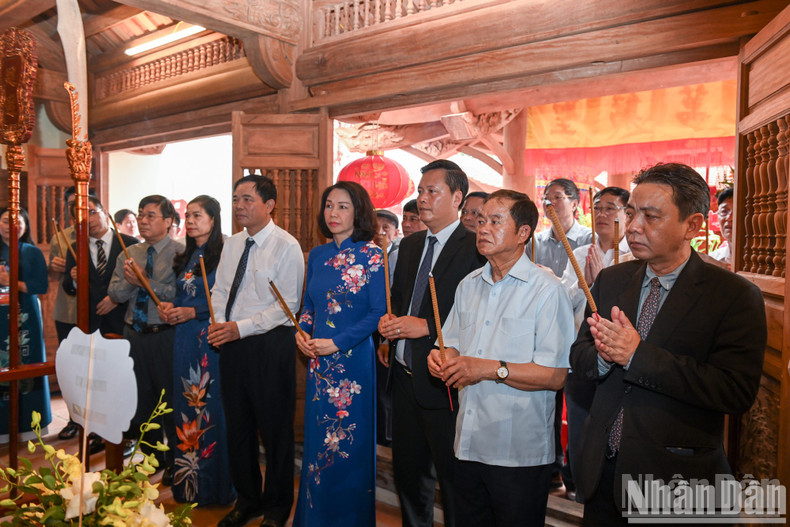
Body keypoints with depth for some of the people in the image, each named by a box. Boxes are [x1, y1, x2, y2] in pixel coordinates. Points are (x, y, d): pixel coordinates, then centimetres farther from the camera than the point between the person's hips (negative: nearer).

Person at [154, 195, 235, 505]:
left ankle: (212, 485, 13)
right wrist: (169, 307, 1)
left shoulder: (223, 254, -9)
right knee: (185, 406, 12)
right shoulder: (187, 257, 15)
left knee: (210, 407, -2)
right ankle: (186, 480, 25)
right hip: (184, 339, 8)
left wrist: (193, 312, -17)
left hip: (211, 339, -7)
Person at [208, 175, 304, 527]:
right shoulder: (231, 244, 10)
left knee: (275, 429, 6)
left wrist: (241, 327, -19)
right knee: (237, 426, 16)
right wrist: (218, 323, -5)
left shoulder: (287, 246, -11)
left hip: (270, 344, -6)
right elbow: (219, 290, 14)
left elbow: (287, 306, -15)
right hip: (233, 343, 7)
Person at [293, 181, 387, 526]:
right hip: (319, 360, 6)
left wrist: (337, 343, -17)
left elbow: (379, 312, -13)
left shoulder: (371, 256, -9)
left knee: (350, 444, 6)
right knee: (318, 439, 16)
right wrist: (302, 333, -2)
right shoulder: (318, 256, 8)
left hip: (354, 359, -6)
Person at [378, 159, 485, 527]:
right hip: (404, 374, 8)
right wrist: (389, 322, -1)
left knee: (452, 478, 9)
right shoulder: (410, 245, 11)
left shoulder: (475, 248, -13)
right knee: (407, 469, 22)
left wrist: (426, 326, -22)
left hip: (442, 382, -7)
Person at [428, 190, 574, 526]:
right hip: (469, 445, 6)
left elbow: (555, 375, -18)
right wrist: (442, 357, -4)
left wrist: (491, 369, -23)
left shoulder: (546, 290, -13)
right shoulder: (469, 285, 10)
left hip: (521, 453, -6)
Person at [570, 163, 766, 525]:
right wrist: (604, 355, -19)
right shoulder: (611, 281, 3)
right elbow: (578, 356, 4)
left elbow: (737, 391, -22)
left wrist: (637, 354, -26)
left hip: (676, 478, -4)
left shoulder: (736, 296, -12)